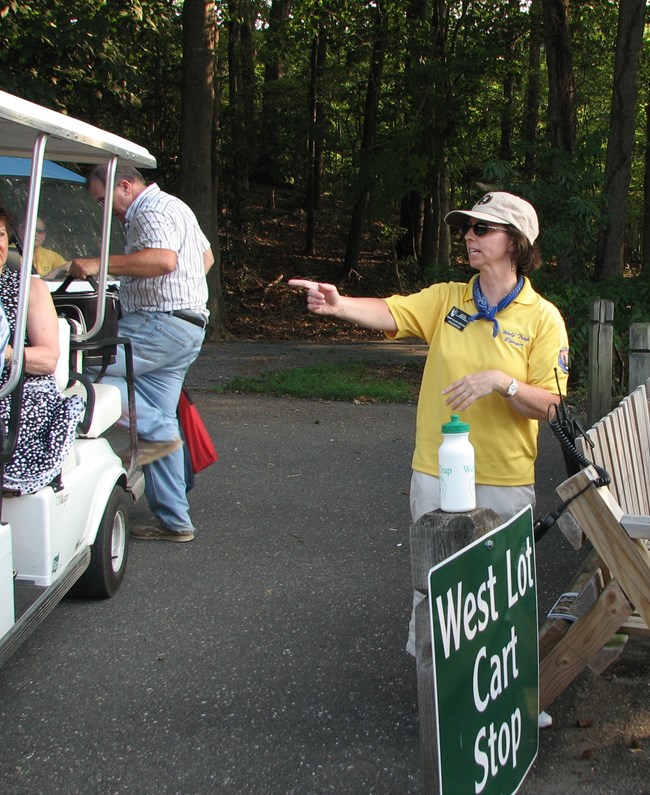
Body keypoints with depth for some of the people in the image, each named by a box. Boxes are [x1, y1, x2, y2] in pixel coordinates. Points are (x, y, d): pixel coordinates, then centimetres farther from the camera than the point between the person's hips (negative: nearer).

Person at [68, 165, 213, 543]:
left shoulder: (153, 211, -10)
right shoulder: (174, 206, 24)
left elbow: (164, 259, -29)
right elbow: (206, 256, 35)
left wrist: (102, 264, -27)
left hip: (163, 324, -11)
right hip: (188, 328, 11)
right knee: (161, 425, 9)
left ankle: (156, 431, -12)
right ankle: (174, 522, 12)